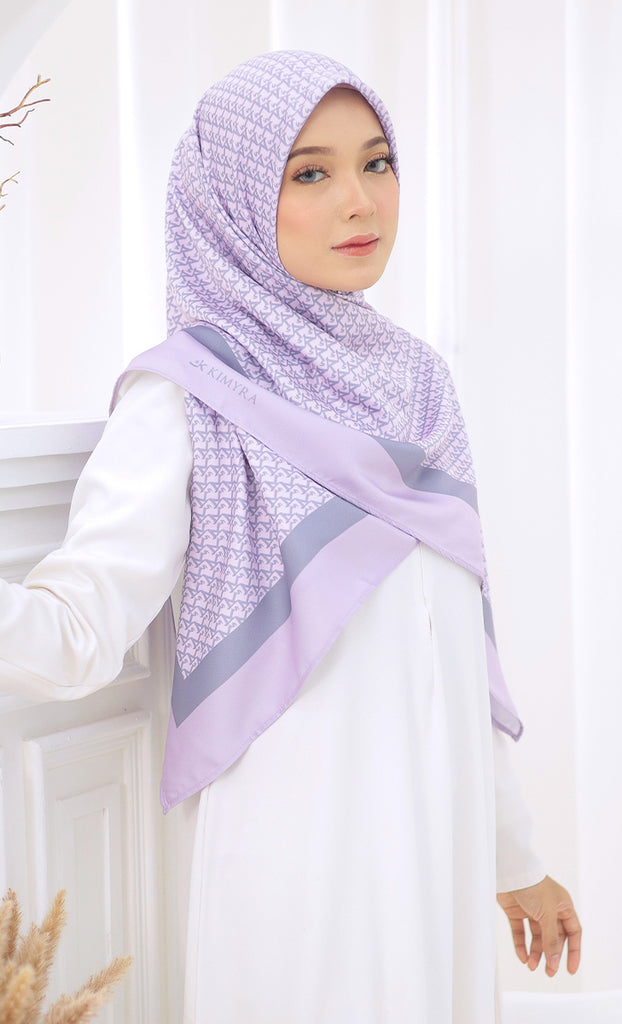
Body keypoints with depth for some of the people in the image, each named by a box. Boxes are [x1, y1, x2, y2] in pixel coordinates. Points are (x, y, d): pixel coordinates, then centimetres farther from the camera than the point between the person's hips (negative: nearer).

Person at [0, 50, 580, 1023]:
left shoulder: (413, 381, 10)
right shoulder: (189, 395, -9)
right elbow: (79, 629, -20)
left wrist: (513, 859, 19)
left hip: (440, 854, 6)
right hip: (302, 861, -6)